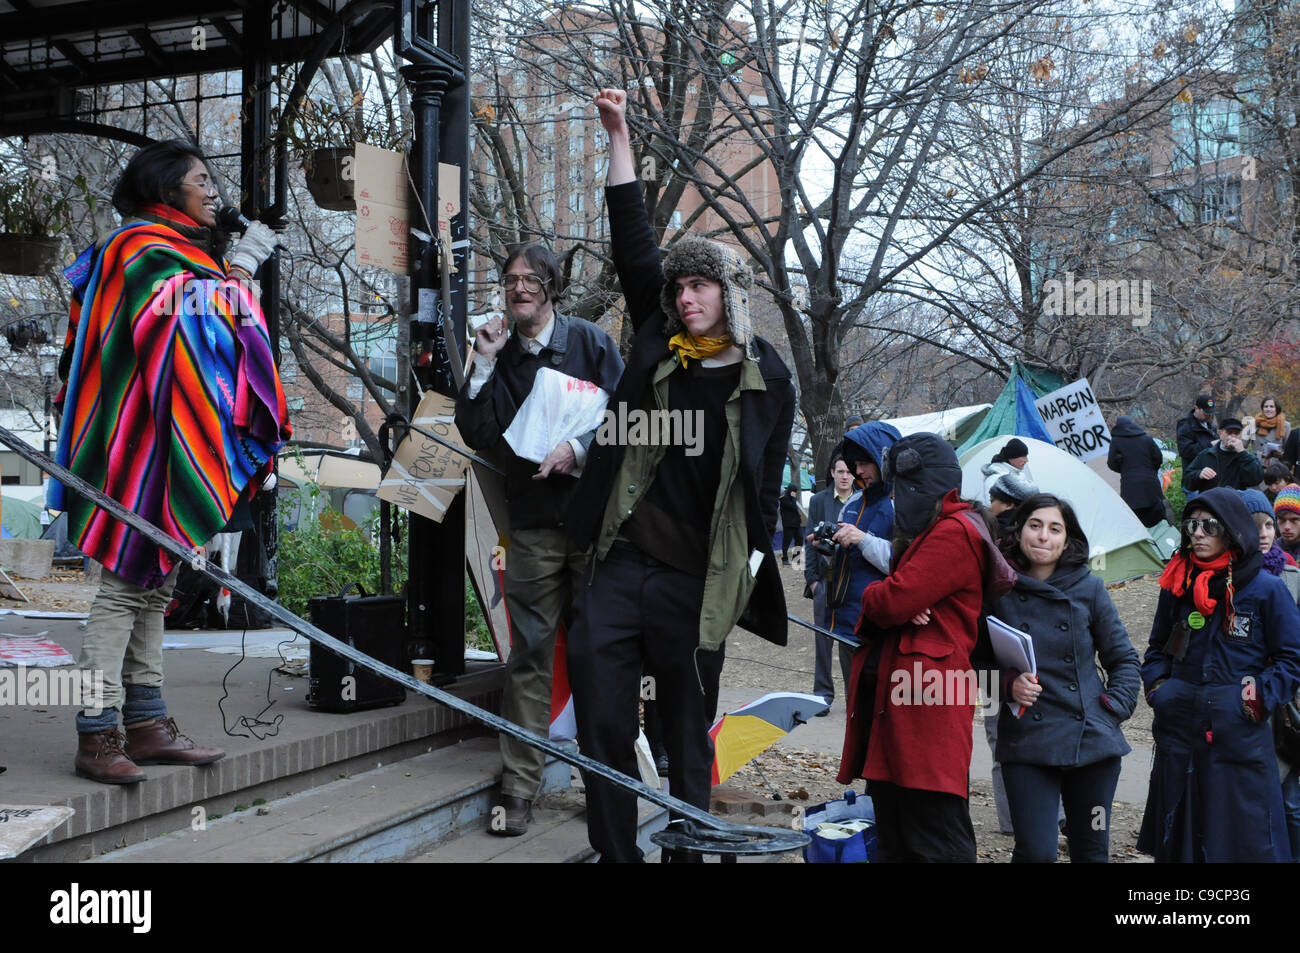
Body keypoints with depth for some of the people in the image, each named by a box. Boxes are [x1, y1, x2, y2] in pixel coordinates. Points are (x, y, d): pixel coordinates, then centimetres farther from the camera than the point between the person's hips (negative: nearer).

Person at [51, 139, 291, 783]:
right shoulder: (145, 249, -8)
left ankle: (145, 724, 15)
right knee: (126, 583, -10)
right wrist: (237, 269, -14)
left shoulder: (182, 252, 23)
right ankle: (96, 736, -7)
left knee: (153, 584, 10)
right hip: (148, 441, -10)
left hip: (174, 448, 10)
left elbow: (214, 337, 31)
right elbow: (185, 315, -25)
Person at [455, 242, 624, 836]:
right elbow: (478, 436, 1)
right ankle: (518, 790, 3)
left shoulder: (590, 342, 3)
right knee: (529, 656, -1)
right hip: (533, 525, 2)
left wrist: (578, 449, -15)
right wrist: (483, 366, -5)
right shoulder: (500, 357, 10)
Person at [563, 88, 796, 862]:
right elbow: (634, 242, 6)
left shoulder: (766, 378, 2)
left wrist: (753, 562, -3)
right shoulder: (658, 344, 8)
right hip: (625, 561, 2)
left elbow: (767, 480, 4)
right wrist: (620, 135, 4)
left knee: (689, 728, 7)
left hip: (698, 580, -2)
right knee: (601, 713, -5)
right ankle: (615, 850, 7)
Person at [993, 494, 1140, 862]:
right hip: (1026, 743, -2)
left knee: (1092, 850, 12)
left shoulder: (1089, 589, 4)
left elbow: (1124, 659, 11)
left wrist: (1114, 707, -1)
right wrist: (1008, 684, -13)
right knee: (1036, 852, -10)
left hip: (1092, 740, 2)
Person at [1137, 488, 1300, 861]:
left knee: (1244, 842, 3)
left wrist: (1261, 695, -12)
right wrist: (1157, 683, 4)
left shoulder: (1266, 589, -4)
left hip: (1240, 735, -4)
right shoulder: (1177, 585, 8)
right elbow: (1158, 646, 20)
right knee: (1176, 842, 12)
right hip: (1179, 730, 4)